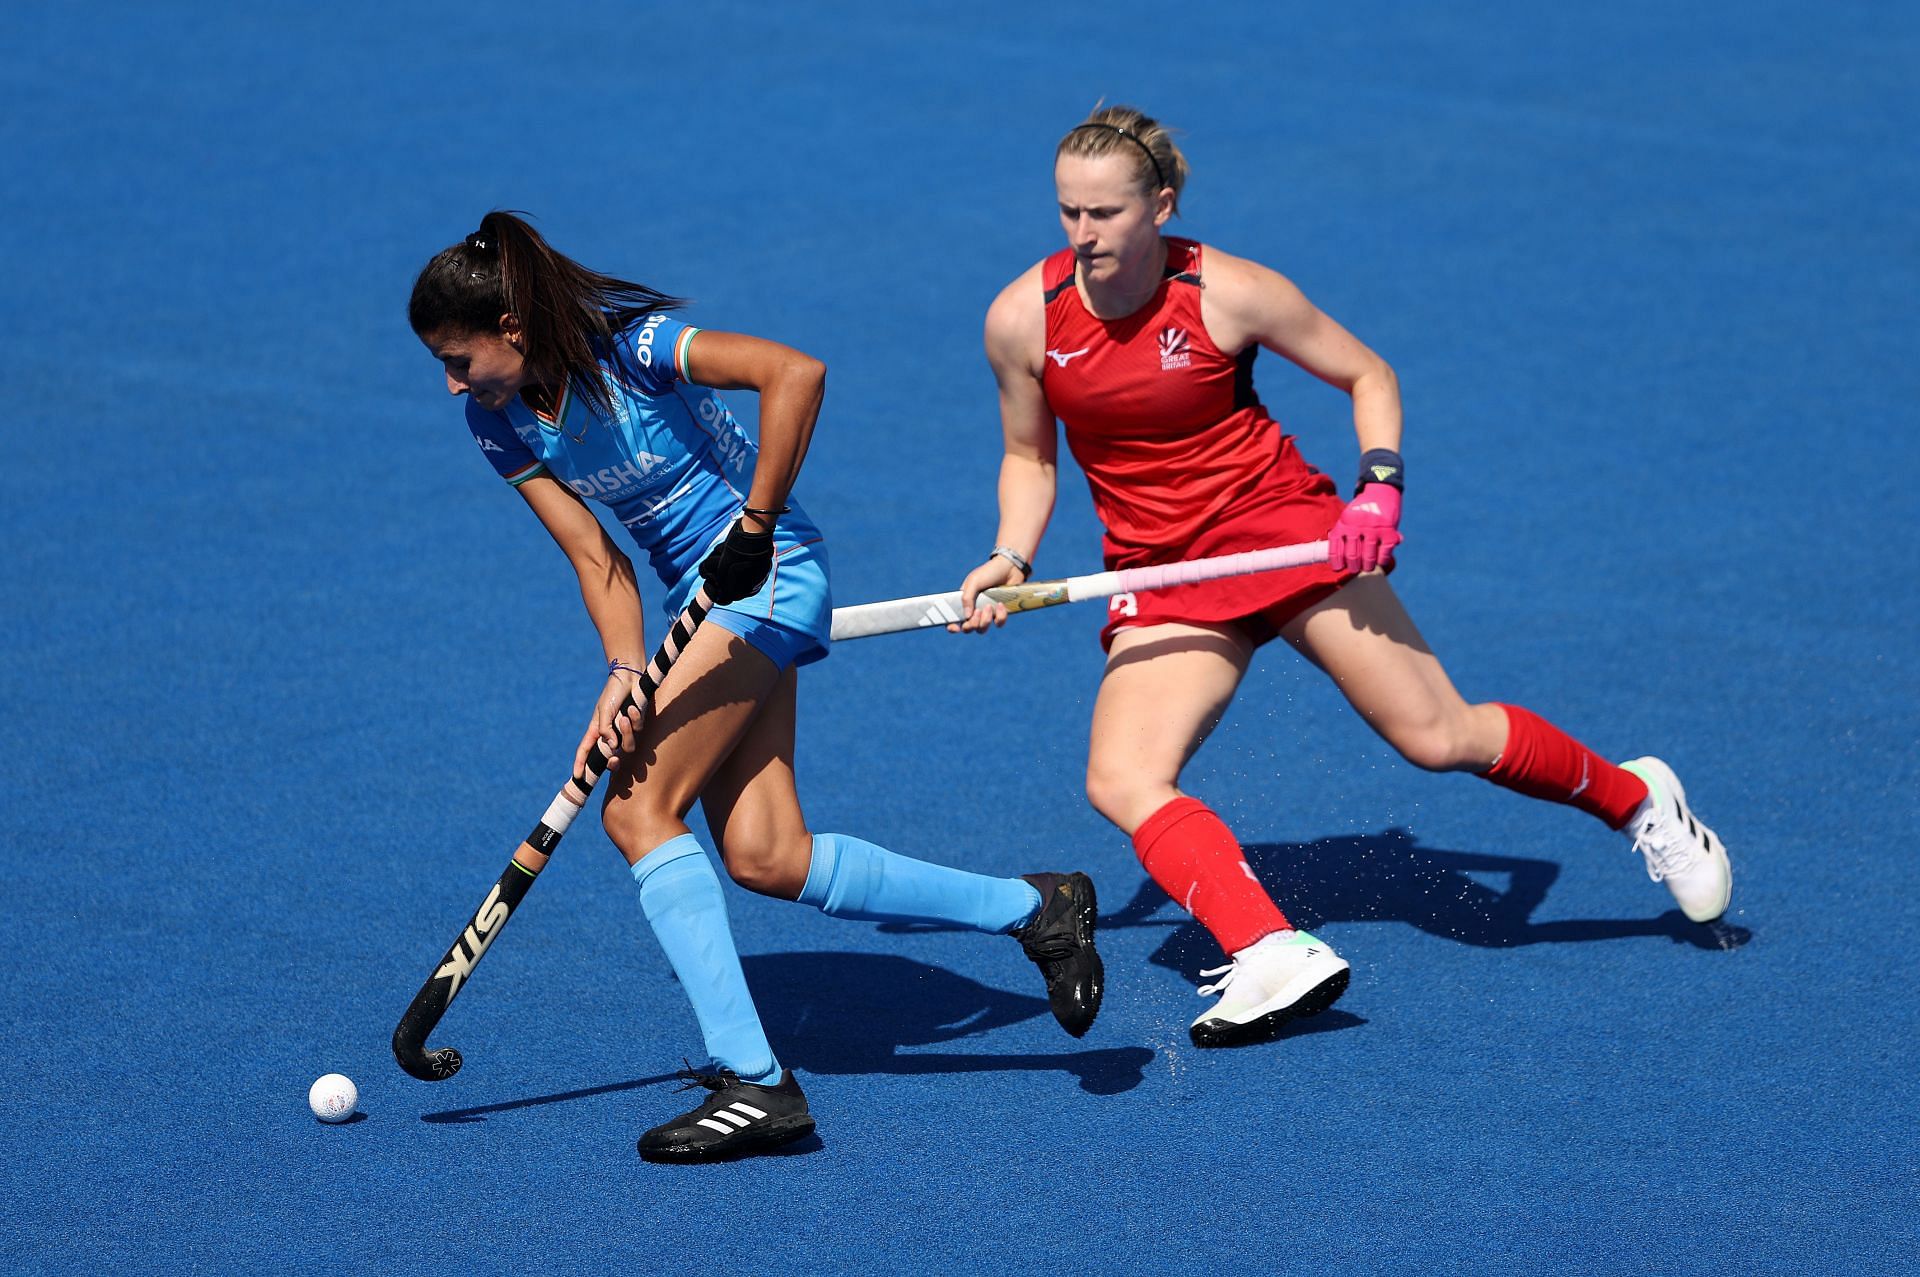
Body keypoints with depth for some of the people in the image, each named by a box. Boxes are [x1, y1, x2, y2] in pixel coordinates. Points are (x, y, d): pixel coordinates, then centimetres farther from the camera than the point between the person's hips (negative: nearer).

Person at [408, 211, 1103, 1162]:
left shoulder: (625, 345, -20)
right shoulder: (500, 422, 2)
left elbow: (795, 374, -29)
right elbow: (595, 557, -1)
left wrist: (755, 525, -26)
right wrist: (624, 673, -17)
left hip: (765, 575, -8)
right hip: (700, 600, 8)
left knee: (638, 810, -17)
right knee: (763, 857, -1)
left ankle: (753, 1081, -18)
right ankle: (1033, 908, 12)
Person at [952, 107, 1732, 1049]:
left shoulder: (1232, 293, -14)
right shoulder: (1022, 319, -8)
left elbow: (1368, 377, 0)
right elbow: (1029, 457, 9)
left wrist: (1379, 489, -14)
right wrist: (1011, 559, -7)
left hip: (1282, 530, -3)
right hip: (1160, 580, 3)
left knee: (1436, 739, -4)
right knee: (1120, 782, -21)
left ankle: (1634, 796, 22)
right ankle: (1275, 958, -28)